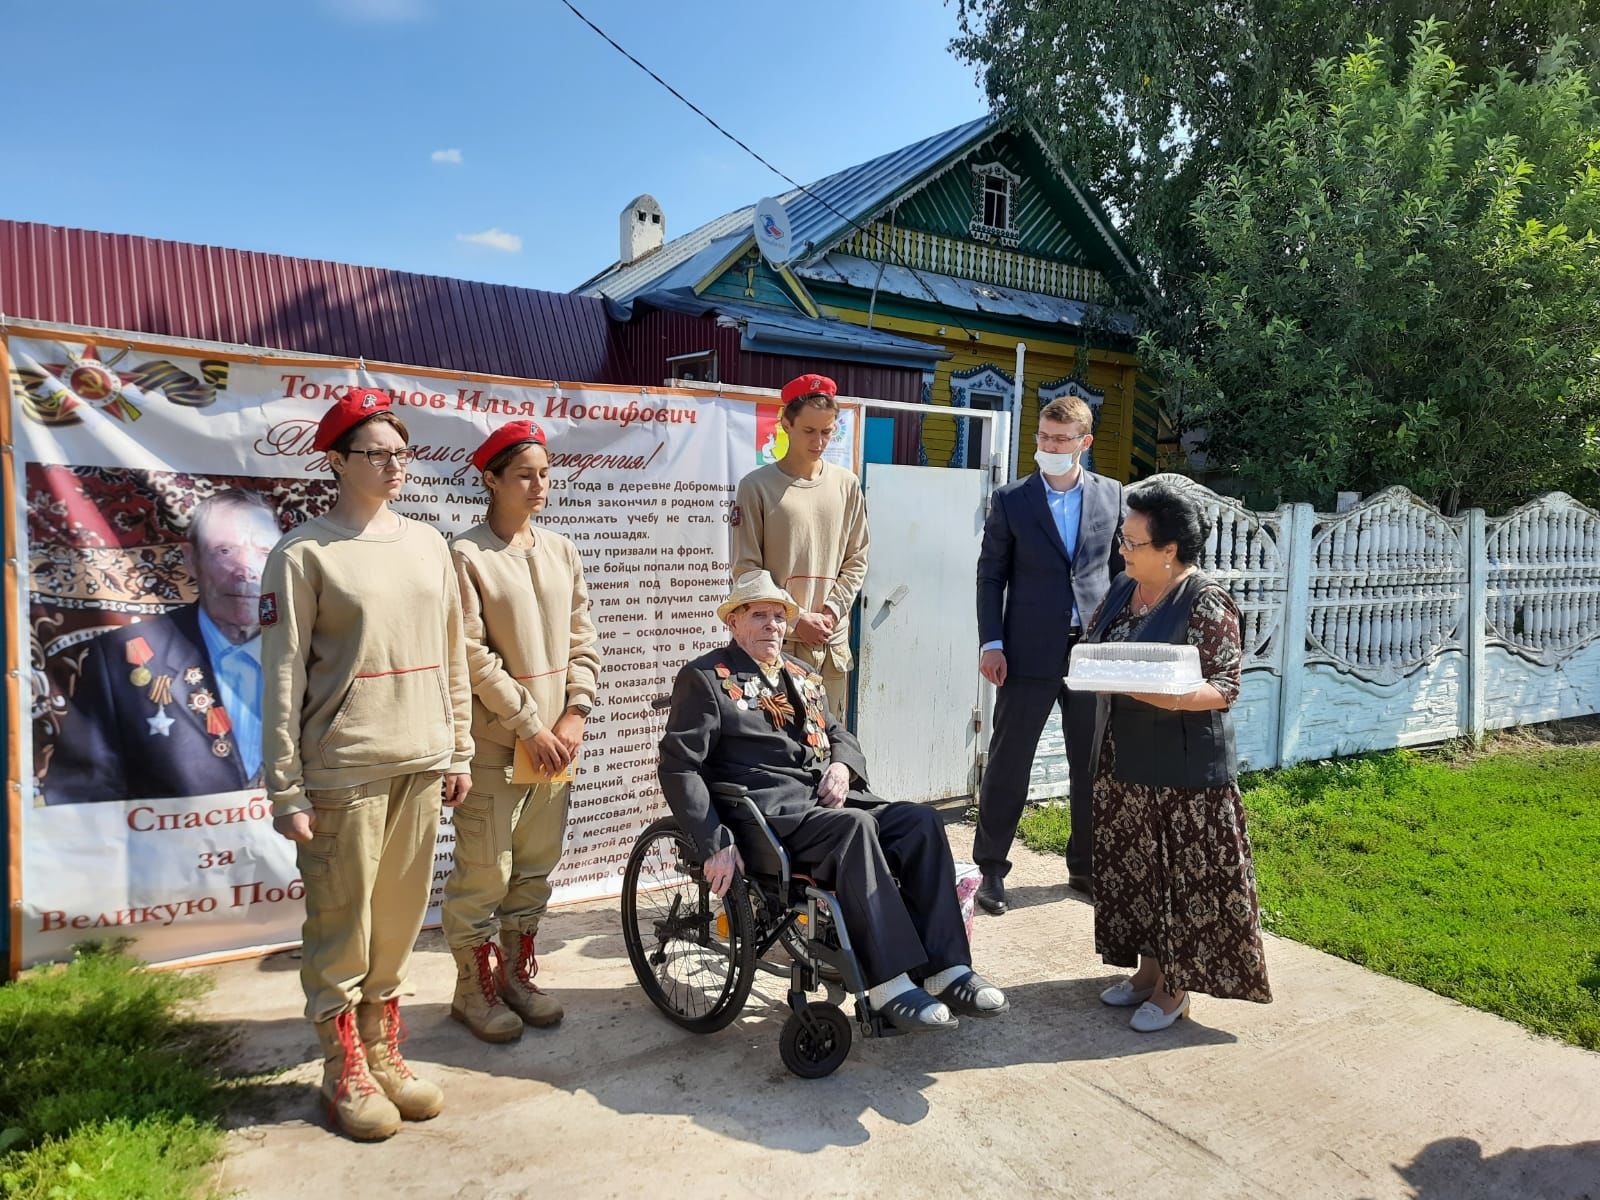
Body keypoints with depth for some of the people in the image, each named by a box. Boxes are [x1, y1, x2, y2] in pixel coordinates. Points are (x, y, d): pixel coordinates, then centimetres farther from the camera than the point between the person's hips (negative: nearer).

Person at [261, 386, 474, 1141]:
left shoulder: (427, 545, 10)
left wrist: (458, 751, 12)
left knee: (400, 921, 13)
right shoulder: (304, 554, -5)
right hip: (343, 773, -5)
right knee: (341, 925, 5)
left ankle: (385, 1054, 30)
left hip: (420, 766, 5)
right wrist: (286, 790, -9)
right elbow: (282, 678, -7)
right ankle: (345, 1073, 22)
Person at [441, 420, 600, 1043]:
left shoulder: (560, 550, 9)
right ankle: (474, 989, 22)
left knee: (535, 868, 15)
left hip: (554, 740, 6)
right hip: (493, 743, -6)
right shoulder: (466, 555, -9)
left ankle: (517, 973, 32)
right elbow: (473, 655, -13)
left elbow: (582, 639, 8)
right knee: (484, 872, 4)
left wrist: (574, 714, -3)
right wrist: (528, 726, -13)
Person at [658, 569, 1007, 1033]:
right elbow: (678, 766, -5)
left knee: (921, 820, -18)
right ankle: (890, 986, -31)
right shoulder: (705, 678, 3)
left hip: (827, 796, 7)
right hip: (771, 810, -6)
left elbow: (840, 735, 29)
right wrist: (715, 845, -16)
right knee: (854, 825, -34)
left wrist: (842, 764, 2)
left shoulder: (802, 675, 23)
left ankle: (946, 969, -18)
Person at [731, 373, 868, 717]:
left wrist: (830, 612, -4)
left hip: (833, 643, 4)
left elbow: (856, 560, 11)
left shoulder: (846, 485, 9)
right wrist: (796, 620, -9)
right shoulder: (757, 486, -3)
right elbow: (747, 569, -5)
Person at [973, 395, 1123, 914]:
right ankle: (991, 867, 18)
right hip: (1029, 652, -2)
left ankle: (1086, 866, 28)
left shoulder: (1113, 496, 5)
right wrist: (991, 643, -7)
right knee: (1008, 764, 4)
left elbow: (1123, 569, 10)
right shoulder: (1011, 499, 0)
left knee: (1094, 765, 11)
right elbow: (991, 574, 1)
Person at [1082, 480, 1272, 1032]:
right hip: (1123, 759, 7)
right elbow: (1090, 647, 18)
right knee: (1133, 866, 15)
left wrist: (1160, 694, -30)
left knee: (1186, 875, 5)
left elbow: (1224, 688, -16)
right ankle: (1148, 967, 31)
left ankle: (1175, 987, 19)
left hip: (1185, 766, -7)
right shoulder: (1123, 589, 6)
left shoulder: (1206, 601, -14)